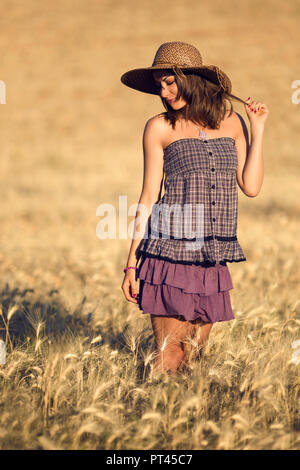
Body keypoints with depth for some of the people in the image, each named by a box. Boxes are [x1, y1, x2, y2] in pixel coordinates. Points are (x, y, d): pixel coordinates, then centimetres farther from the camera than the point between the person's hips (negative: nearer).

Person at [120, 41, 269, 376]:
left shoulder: (231, 122, 11)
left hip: (213, 260, 3)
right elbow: (149, 197, 4)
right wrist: (132, 262, 1)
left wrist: (257, 129, 5)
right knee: (169, 355, -7)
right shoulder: (159, 127, 3)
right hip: (171, 253, -3)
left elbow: (251, 187, 5)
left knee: (195, 353, 7)